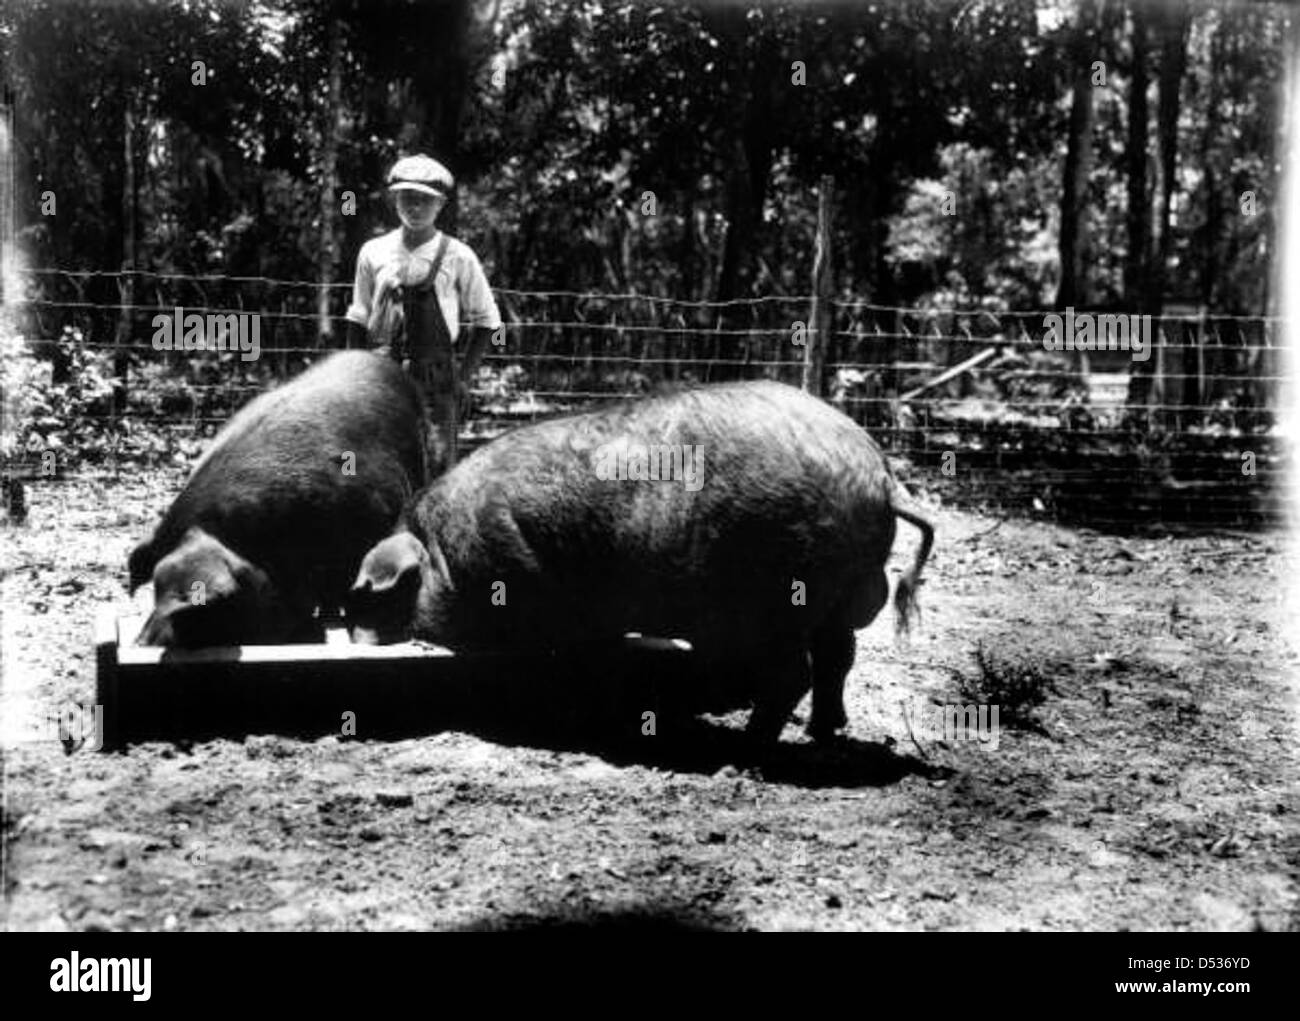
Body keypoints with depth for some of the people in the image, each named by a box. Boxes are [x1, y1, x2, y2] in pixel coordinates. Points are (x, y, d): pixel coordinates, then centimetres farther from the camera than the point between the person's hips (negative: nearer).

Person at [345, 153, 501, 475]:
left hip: (437, 378, -2)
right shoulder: (374, 253, 7)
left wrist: (464, 375, -1)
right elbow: (358, 320, 14)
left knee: (437, 461, -5)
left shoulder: (458, 257, 1)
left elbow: (486, 321, 7)